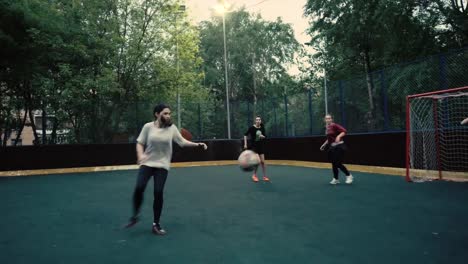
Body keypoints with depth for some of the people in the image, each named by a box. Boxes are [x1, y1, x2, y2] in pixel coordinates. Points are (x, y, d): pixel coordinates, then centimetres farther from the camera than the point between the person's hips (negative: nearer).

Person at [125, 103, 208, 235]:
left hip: (162, 165, 0)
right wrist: (140, 155, -15)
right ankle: (135, 215, 14)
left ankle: (156, 224, 10)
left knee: (158, 192, -6)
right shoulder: (148, 127, -4)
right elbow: (140, 143, 3)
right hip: (147, 163, 0)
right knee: (139, 188, -15)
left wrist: (197, 144, -14)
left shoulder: (172, 128, -3)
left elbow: (182, 142, -2)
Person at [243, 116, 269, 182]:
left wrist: (263, 136, -13)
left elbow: (265, 136, 10)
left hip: (261, 146, 4)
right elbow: (245, 135, -8)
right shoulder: (252, 128, -13)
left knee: (262, 162, 4)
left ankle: (265, 176, 13)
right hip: (254, 146, -4)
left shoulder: (262, 128, 0)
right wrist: (245, 144, -12)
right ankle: (254, 175, 11)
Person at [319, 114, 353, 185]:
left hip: (339, 146, -8)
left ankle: (349, 176, 9)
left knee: (338, 163, -10)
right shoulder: (327, 128, 11)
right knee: (334, 163, 9)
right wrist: (324, 144, 19)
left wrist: (339, 136, -38)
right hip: (332, 147, 8)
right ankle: (336, 179, 20)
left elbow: (344, 131, -23)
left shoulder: (334, 125, -13)